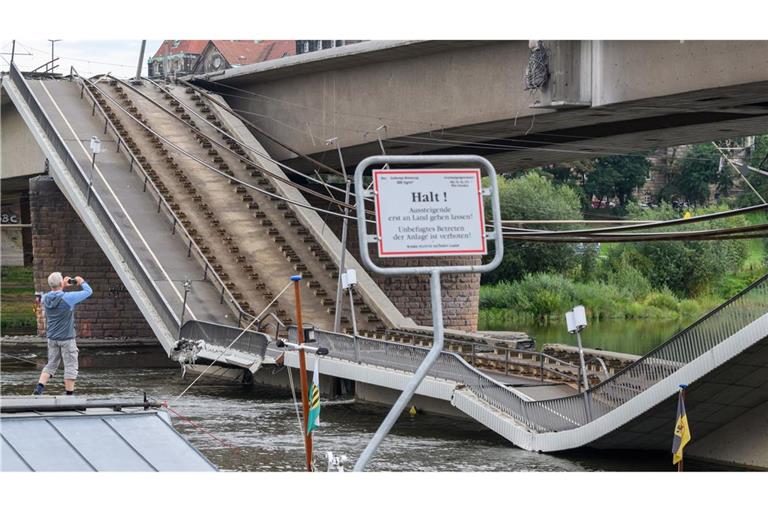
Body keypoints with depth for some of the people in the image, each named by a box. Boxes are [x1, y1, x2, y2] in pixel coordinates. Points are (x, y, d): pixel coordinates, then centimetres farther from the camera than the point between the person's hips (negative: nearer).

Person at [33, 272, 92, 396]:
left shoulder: (46, 298, -2)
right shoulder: (68, 298, -18)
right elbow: (88, 292, -8)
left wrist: (63, 286, 20)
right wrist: (82, 282, 11)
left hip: (52, 338, 6)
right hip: (66, 339, -6)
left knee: (51, 365, 16)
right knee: (71, 367, 4)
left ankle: (39, 388, 3)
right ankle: (69, 394, 6)